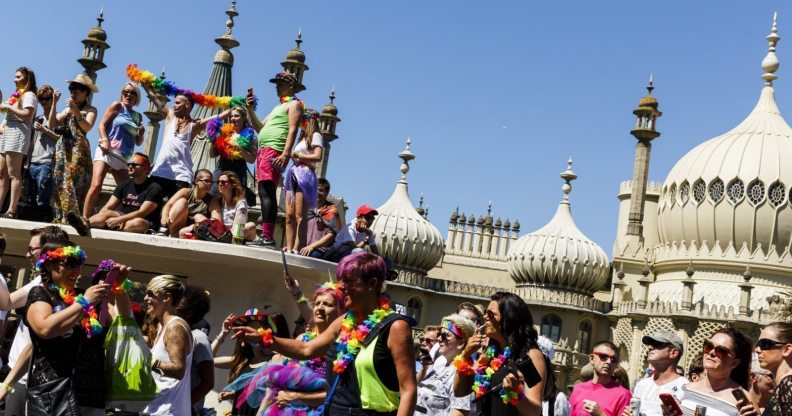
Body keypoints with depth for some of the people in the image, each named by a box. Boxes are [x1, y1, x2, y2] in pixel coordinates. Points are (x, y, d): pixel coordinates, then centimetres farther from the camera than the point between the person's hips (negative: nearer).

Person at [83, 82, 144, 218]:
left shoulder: (138, 116, 19)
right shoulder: (117, 106, 7)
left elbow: (138, 142, 23)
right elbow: (102, 124, -1)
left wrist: (141, 134, 1)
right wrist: (105, 140, -17)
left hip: (123, 158, 6)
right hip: (106, 151, -6)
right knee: (96, 186, -21)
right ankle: (84, 219, -21)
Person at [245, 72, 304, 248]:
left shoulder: (294, 104, 4)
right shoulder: (278, 107, 31)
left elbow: (292, 130, -10)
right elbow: (260, 128, 30)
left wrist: (285, 154, -23)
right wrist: (250, 110, 16)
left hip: (275, 151, -10)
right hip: (264, 151, 10)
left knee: (266, 192, -21)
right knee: (265, 193, 3)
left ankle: (267, 237, -29)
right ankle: (266, 237, 0)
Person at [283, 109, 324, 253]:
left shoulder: (315, 135, 4)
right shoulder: (302, 137, 28)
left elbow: (318, 157, -10)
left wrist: (298, 155, -4)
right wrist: (292, 156, 2)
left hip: (305, 175, -8)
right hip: (294, 175, 8)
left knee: (300, 216, -14)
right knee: (289, 216, -1)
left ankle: (297, 248, -19)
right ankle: (289, 247, -4)